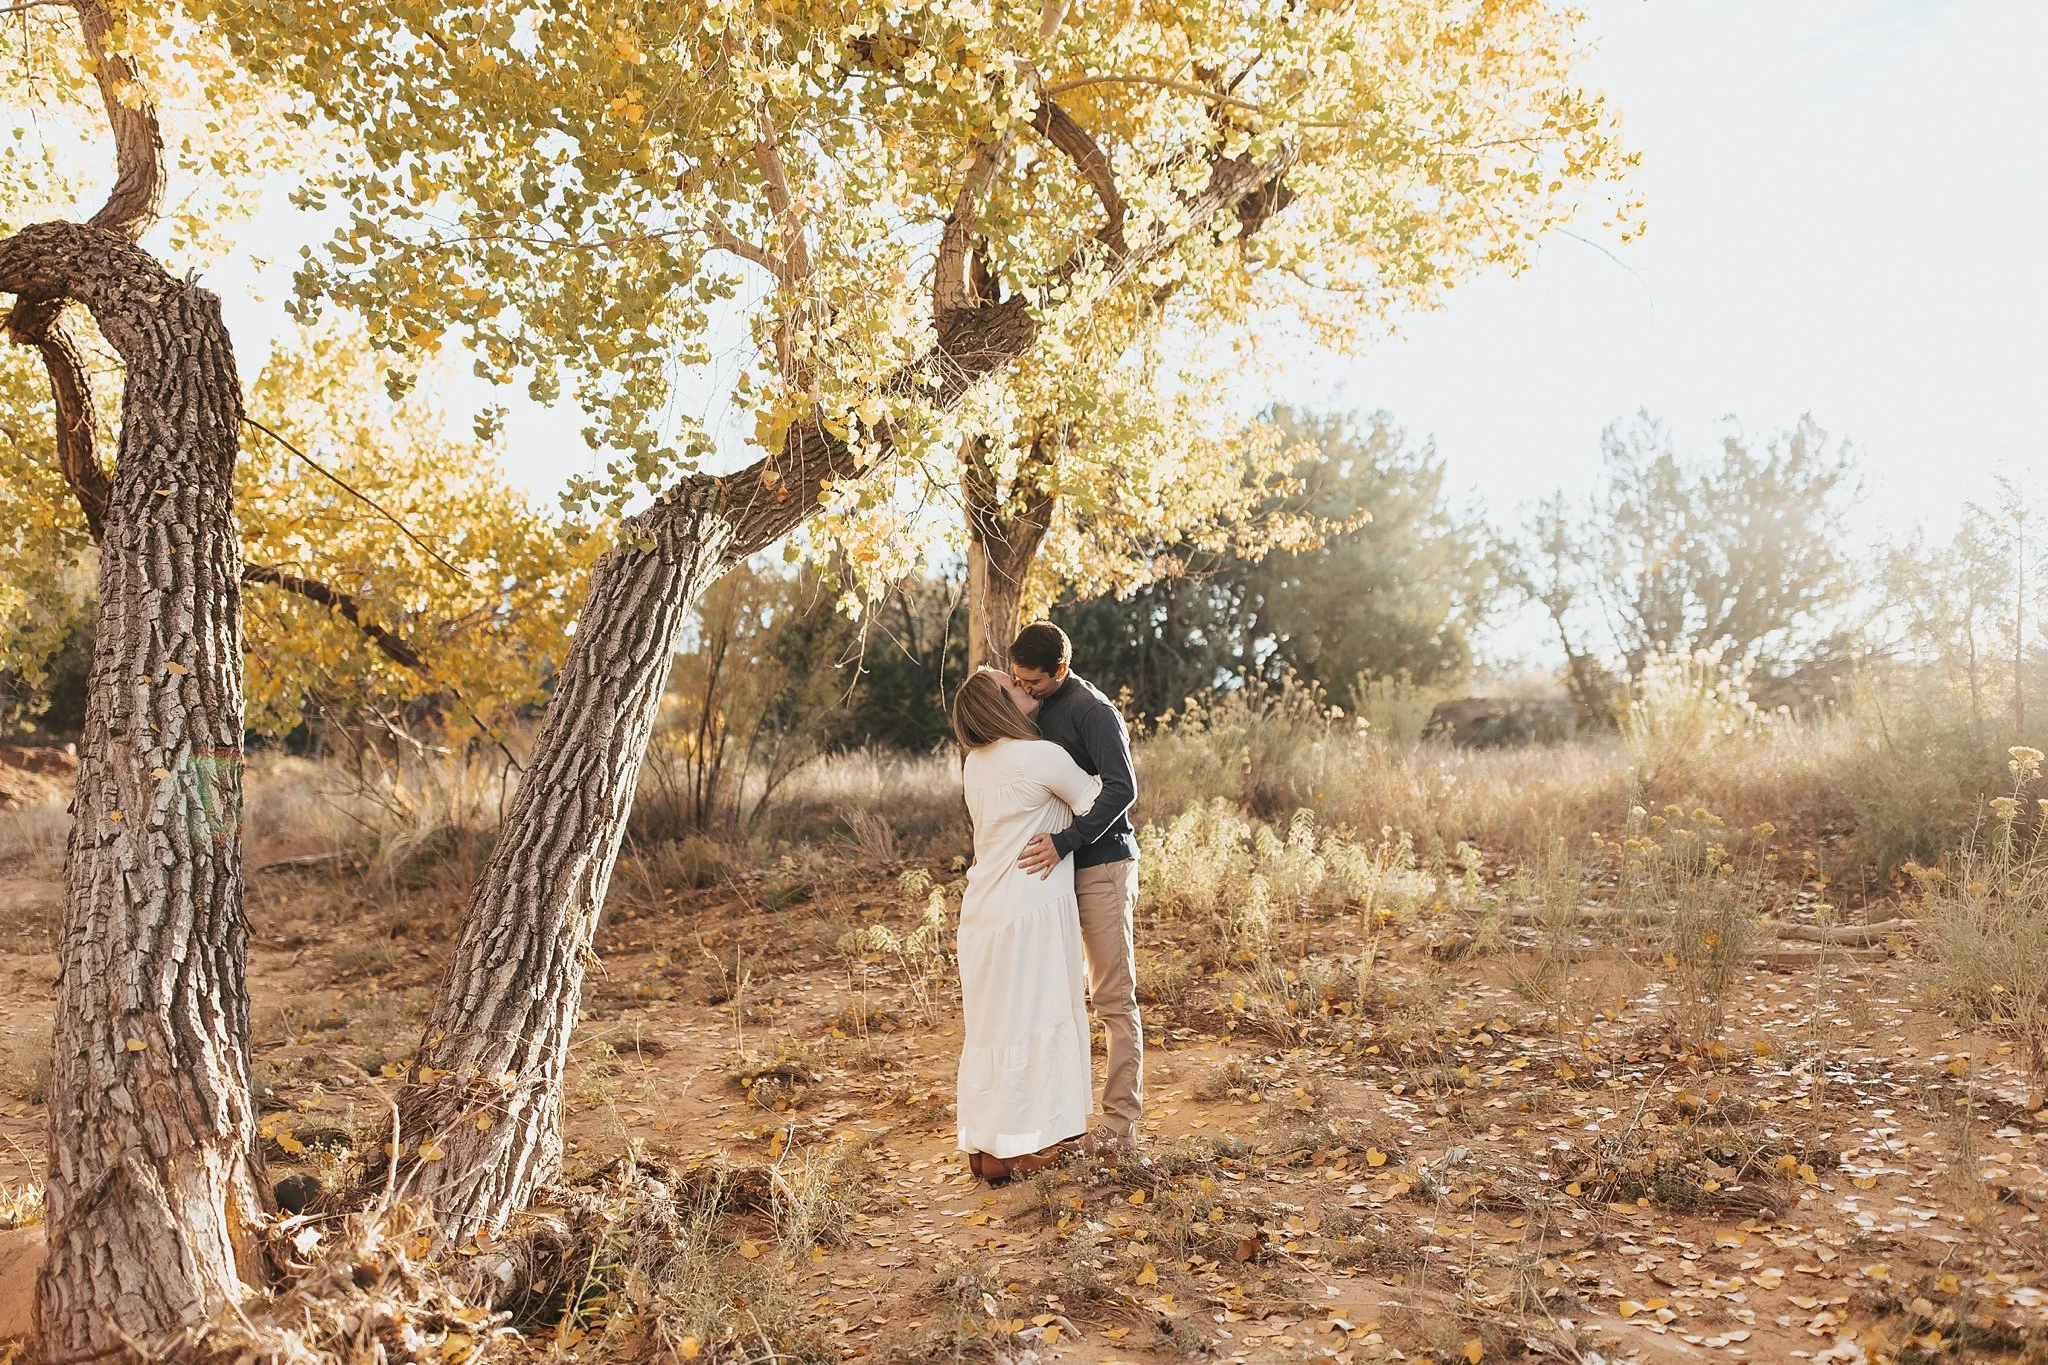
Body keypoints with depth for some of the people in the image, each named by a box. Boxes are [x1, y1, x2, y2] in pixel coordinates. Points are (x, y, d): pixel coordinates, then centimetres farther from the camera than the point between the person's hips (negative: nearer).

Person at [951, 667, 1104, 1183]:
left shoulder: (975, 763, 8)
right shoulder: (1043, 757, -14)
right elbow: (1096, 803, -1)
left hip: (983, 907, 7)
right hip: (1032, 908, -7)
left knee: (989, 1020, 13)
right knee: (1032, 1019, 3)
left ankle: (984, 1146, 21)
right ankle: (1024, 1145, 11)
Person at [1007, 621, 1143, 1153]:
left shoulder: (1092, 711, -14)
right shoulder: (1033, 709, 11)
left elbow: (1122, 788, -25)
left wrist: (1064, 841, -32)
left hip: (1101, 866, -8)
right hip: (1056, 866, 8)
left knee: (1114, 997, -1)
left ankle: (1121, 1118, 6)